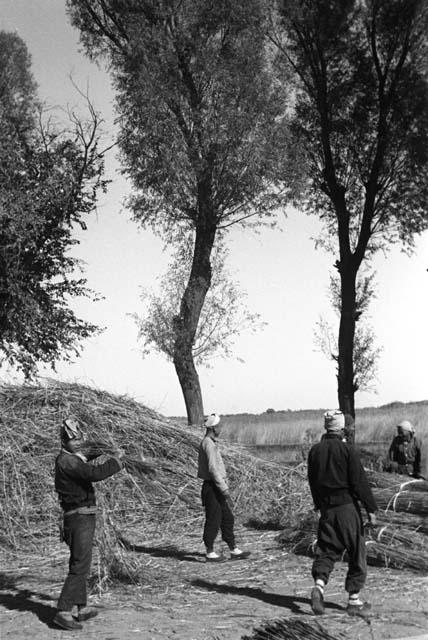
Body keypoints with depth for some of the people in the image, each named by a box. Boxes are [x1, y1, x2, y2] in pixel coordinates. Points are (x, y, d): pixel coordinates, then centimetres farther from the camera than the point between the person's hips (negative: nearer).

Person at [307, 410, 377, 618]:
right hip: (347, 507, -4)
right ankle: (354, 600, 11)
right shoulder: (347, 450, -11)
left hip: (326, 508, 4)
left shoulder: (315, 450, 5)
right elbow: (360, 481, -11)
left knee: (326, 550, 11)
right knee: (356, 553, 7)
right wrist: (371, 509, -6)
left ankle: (319, 585, -12)